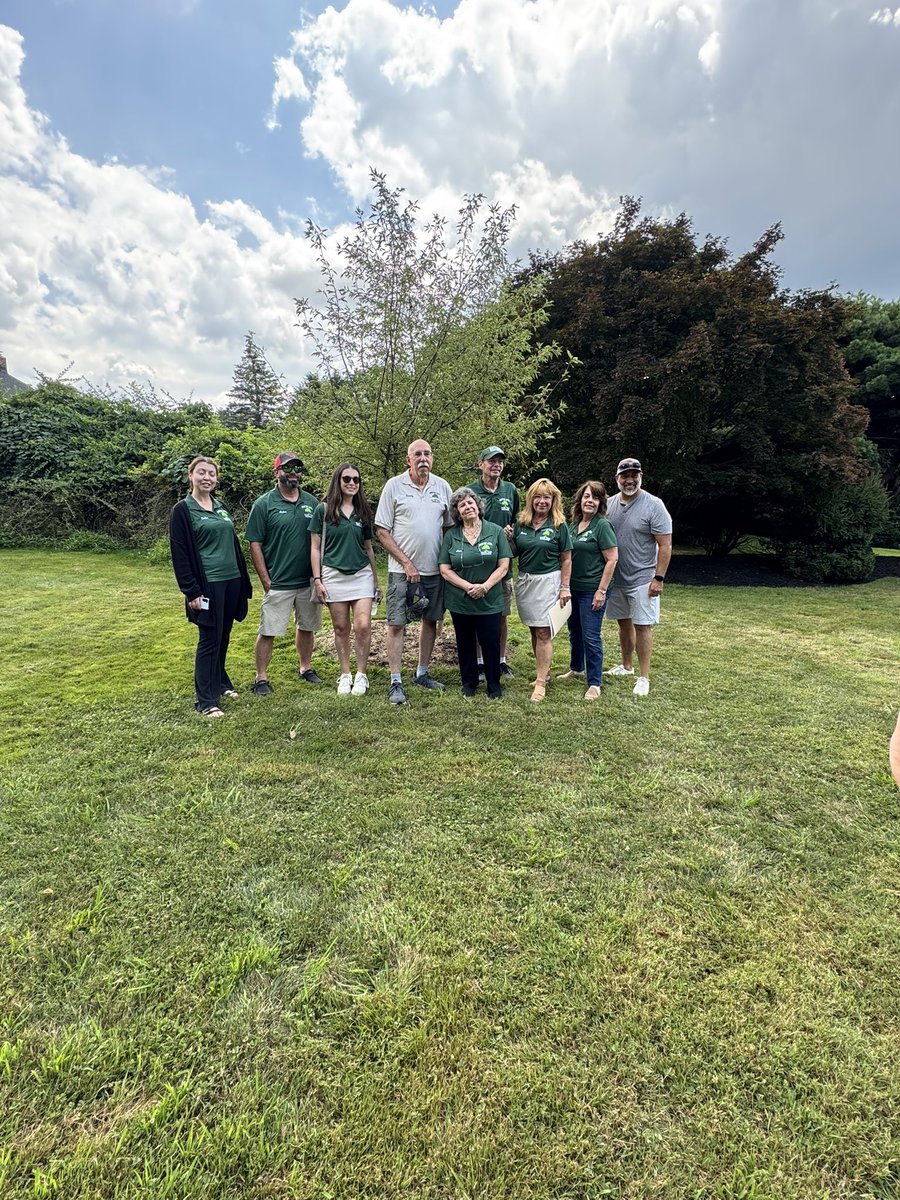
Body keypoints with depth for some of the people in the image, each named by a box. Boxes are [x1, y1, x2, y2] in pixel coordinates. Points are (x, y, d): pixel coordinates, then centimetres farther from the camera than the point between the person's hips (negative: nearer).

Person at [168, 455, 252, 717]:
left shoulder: (221, 507, 13)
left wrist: (243, 580, 15)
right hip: (208, 584, -6)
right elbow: (180, 553, -9)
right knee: (209, 640, -2)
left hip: (231, 581, 6)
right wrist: (192, 591, -14)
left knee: (223, 638, 14)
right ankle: (206, 700, 7)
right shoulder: (183, 510, -5)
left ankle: (220, 683, 31)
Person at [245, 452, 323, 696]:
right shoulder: (264, 504, -4)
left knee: (307, 627, 15)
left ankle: (305, 667, 32)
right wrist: (266, 580, -10)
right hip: (278, 583, -4)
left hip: (309, 581, 4)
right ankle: (261, 678, 12)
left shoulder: (312, 502, 7)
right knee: (268, 632, 0)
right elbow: (255, 545, -5)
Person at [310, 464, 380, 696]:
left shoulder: (363, 512, 10)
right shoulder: (323, 510, 1)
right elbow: (315, 548, 1)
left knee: (363, 627, -8)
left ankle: (361, 675, 7)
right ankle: (345, 675, 19)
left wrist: (375, 578, 16)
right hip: (334, 575, -2)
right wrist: (317, 579, -6)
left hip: (361, 574, 2)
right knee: (341, 629, 5)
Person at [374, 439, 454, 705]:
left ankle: (422, 673, 27)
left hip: (435, 570, 4)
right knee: (397, 624, -3)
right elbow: (381, 531, -5)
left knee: (430, 621, 12)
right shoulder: (394, 486, -3)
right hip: (402, 570, -4)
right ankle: (395, 682, 6)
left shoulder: (443, 486, 6)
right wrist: (406, 562, -10)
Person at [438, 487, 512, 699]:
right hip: (460, 601, 1)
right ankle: (469, 683, 29)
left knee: (491, 642, 3)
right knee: (465, 643, 12)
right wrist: (468, 586, -15)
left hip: (490, 601, -1)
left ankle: (494, 685, 20)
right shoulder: (451, 535, 1)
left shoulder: (495, 531, -1)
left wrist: (485, 586, -16)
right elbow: (445, 570, -2)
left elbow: (503, 566, -4)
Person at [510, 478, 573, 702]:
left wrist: (565, 587, -7)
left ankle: (541, 682, -1)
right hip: (524, 580, 5)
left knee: (543, 633, -5)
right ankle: (545, 672, 26)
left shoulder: (559, 525, -4)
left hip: (548, 581, -4)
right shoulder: (521, 523, 6)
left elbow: (566, 559, -3)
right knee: (534, 631, 11)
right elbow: (514, 553, 14)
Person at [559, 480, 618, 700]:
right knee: (574, 632, 19)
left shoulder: (602, 525, -11)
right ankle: (576, 668, 39)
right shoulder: (573, 524, 8)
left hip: (592, 590, -7)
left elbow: (612, 559, -14)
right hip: (573, 588, 7)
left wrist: (601, 591, -17)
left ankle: (595, 683, 9)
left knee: (591, 637, -2)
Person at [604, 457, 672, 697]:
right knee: (624, 623, 16)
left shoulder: (653, 505, -11)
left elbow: (665, 545, -12)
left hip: (642, 579, -5)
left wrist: (659, 578, -16)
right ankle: (626, 666, 32)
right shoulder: (610, 504, 5)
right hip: (616, 578, 5)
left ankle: (643, 678, 8)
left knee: (642, 626, -1)